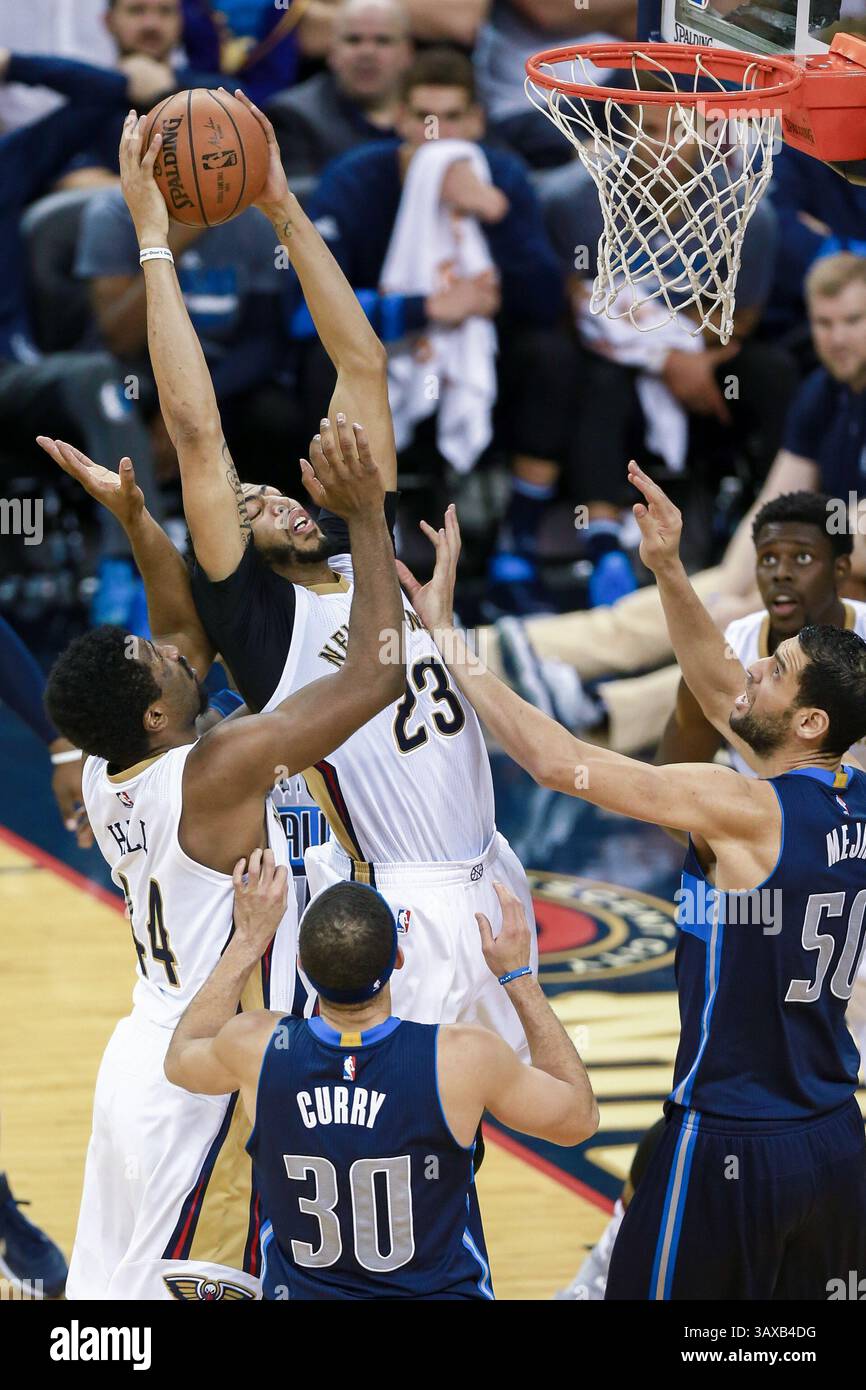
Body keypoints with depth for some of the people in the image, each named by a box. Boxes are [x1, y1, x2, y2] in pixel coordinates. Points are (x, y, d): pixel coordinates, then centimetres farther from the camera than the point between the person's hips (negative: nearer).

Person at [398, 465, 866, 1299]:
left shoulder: (745, 810, -19)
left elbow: (557, 762, -20)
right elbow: (718, 691, 18)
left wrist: (442, 631, -15)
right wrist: (667, 572, 10)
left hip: (731, 1146, -8)